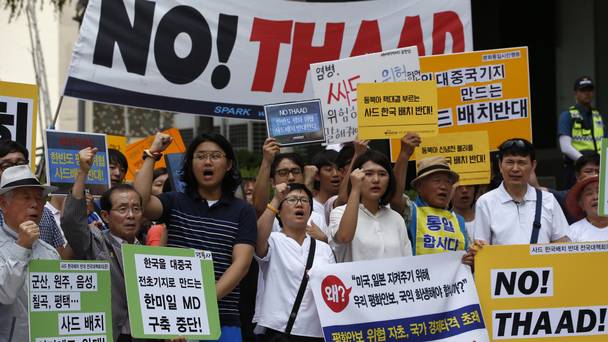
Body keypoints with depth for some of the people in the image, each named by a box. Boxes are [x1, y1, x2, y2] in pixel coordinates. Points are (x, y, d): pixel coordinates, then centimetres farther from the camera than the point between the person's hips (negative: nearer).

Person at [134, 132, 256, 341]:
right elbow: (139, 202, -11)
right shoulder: (174, 203, 9)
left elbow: (241, 263, -6)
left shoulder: (242, 211, 6)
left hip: (222, 320, 0)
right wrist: (151, 155, -5)